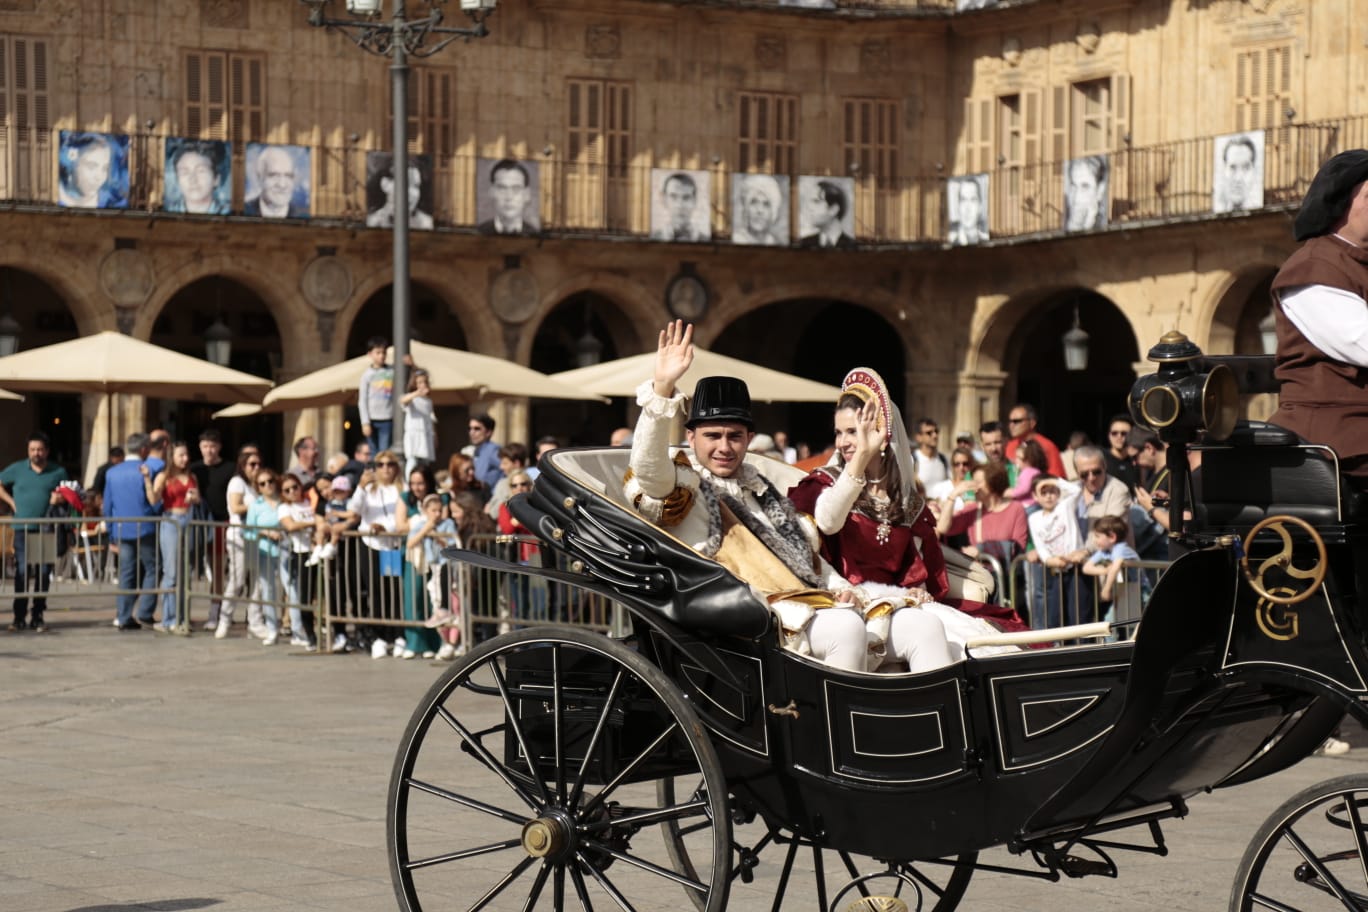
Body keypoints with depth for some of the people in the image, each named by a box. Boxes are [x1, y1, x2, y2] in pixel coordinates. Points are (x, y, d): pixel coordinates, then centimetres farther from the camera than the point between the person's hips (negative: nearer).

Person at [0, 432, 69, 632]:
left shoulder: (58, 472, 9)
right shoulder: (17, 469, 8)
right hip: (23, 530, -1)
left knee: (43, 574, 2)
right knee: (22, 573, -6)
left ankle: (37, 617, 9)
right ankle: (19, 617, -1)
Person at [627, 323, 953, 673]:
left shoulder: (763, 491, 29)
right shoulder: (684, 489, 5)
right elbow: (648, 468, -18)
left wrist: (840, 588, 11)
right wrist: (662, 388, -30)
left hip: (815, 610, 8)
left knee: (923, 625, -8)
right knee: (845, 625, -35)